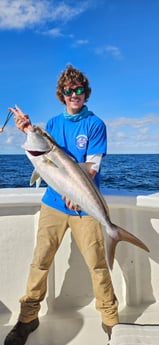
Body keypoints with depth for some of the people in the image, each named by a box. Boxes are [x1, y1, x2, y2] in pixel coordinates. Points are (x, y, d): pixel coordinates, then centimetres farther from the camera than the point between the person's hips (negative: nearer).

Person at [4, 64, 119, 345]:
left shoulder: (95, 124, 1)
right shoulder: (53, 123, 12)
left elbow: (92, 166, -7)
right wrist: (30, 131, -7)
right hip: (54, 201, 3)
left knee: (97, 264, -1)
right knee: (40, 261, 4)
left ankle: (110, 320, 20)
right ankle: (28, 317, 23)